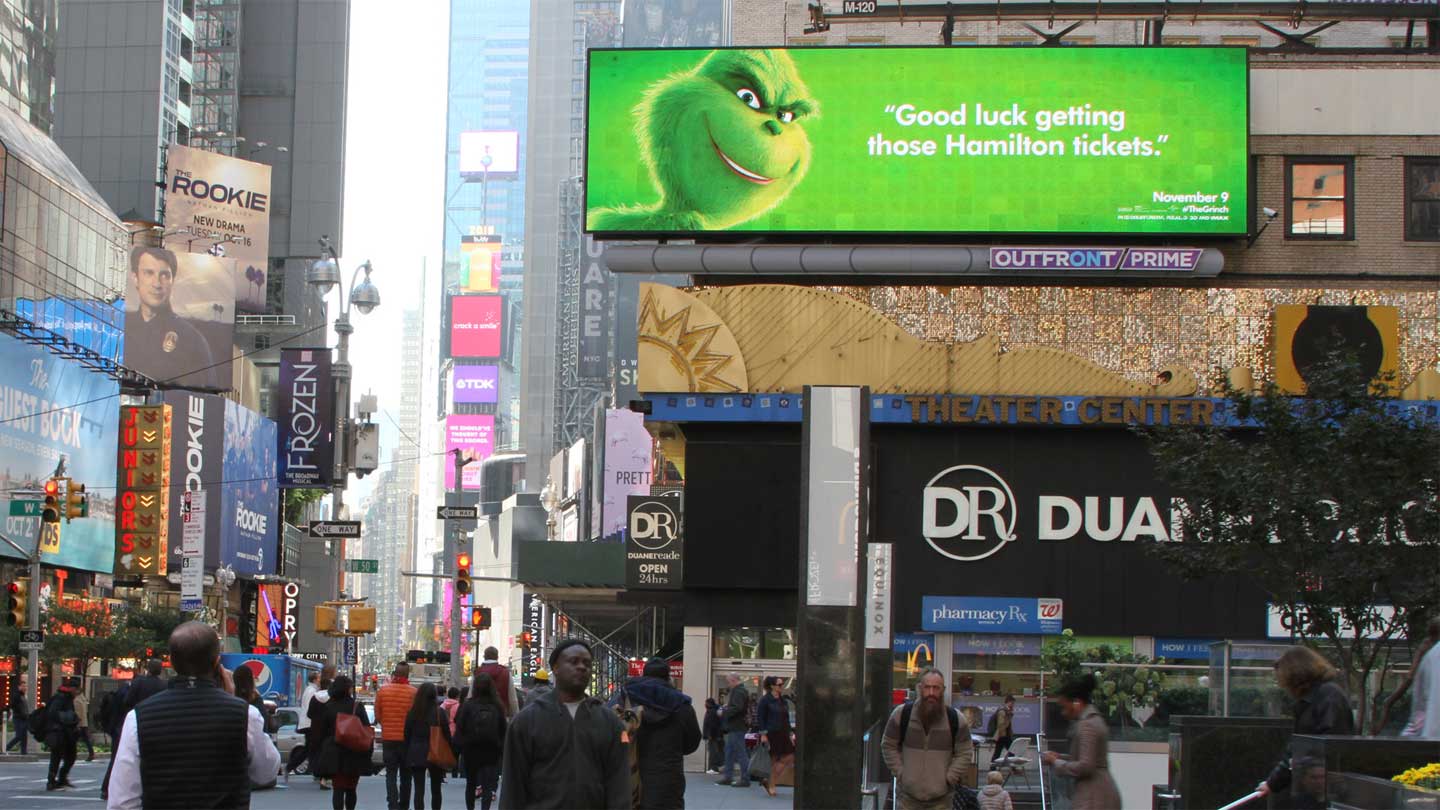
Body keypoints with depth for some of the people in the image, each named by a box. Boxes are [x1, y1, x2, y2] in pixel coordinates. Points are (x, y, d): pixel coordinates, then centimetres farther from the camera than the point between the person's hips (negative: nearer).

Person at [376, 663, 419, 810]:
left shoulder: (382, 691, -5)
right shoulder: (414, 692, -11)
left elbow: (377, 716, 3)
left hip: (388, 738, 0)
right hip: (407, 739, 0)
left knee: (391, 774, 2)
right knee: (405, 775, 13)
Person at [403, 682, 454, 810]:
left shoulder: (412, 713, 0)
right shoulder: (439, 712, -6)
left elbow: (407, 736, 3)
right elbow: (447, 735, -6)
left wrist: (406, 755, 10)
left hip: (416, 755, 1)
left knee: (419, 790, -2)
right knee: (435, 789, 13)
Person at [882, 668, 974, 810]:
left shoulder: (956, 719, -4)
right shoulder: (901, 714, -5)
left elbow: (965, 753, 3)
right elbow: (888, 746, 6)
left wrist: (949, 779, -4)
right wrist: (900, 773, -1)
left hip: (941, 798, 0)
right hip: (909, 795, 0)